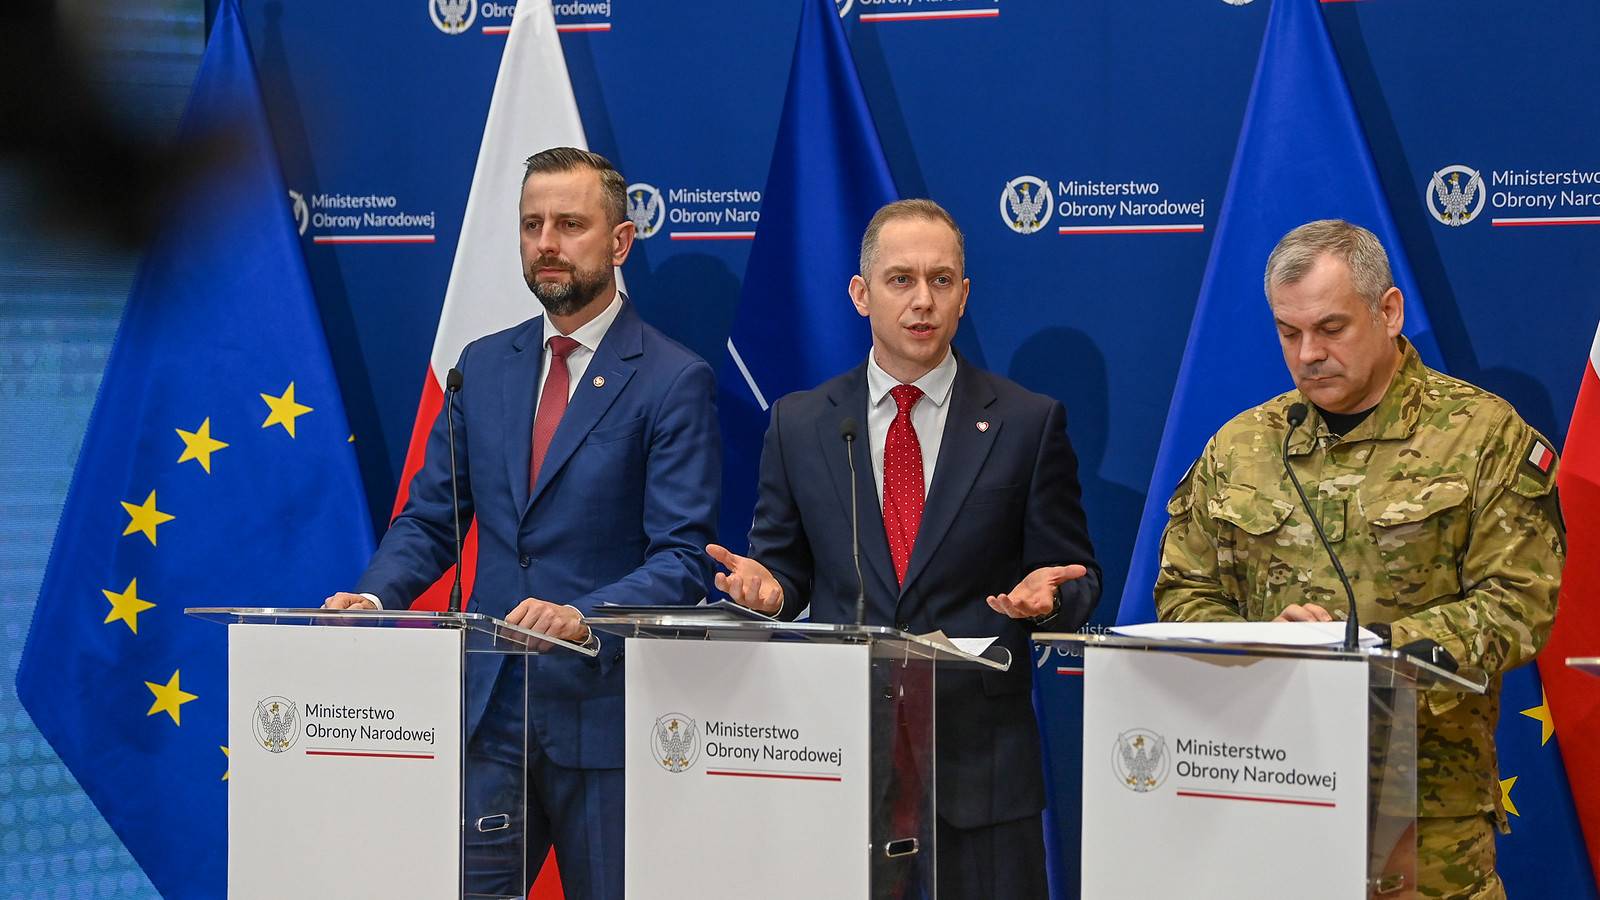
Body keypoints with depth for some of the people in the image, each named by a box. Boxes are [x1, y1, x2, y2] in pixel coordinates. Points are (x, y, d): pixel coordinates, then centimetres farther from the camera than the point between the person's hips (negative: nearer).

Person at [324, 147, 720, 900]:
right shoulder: (483, 366, 12)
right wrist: (375, 595, -7)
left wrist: (584, 618, -29)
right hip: (490, 707, 4)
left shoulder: (674, 381, -5)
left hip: (603, 709, -4)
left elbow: (682, 560, -12)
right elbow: (429, 519, 13)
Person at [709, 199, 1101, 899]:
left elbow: (1077, 579, 6)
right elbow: (786, 563, 14)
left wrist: (1047, 594, -17)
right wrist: (766, 585, -9)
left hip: (980, 758, -1)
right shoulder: (799, 423, 9)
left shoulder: (1029, 423, 4)